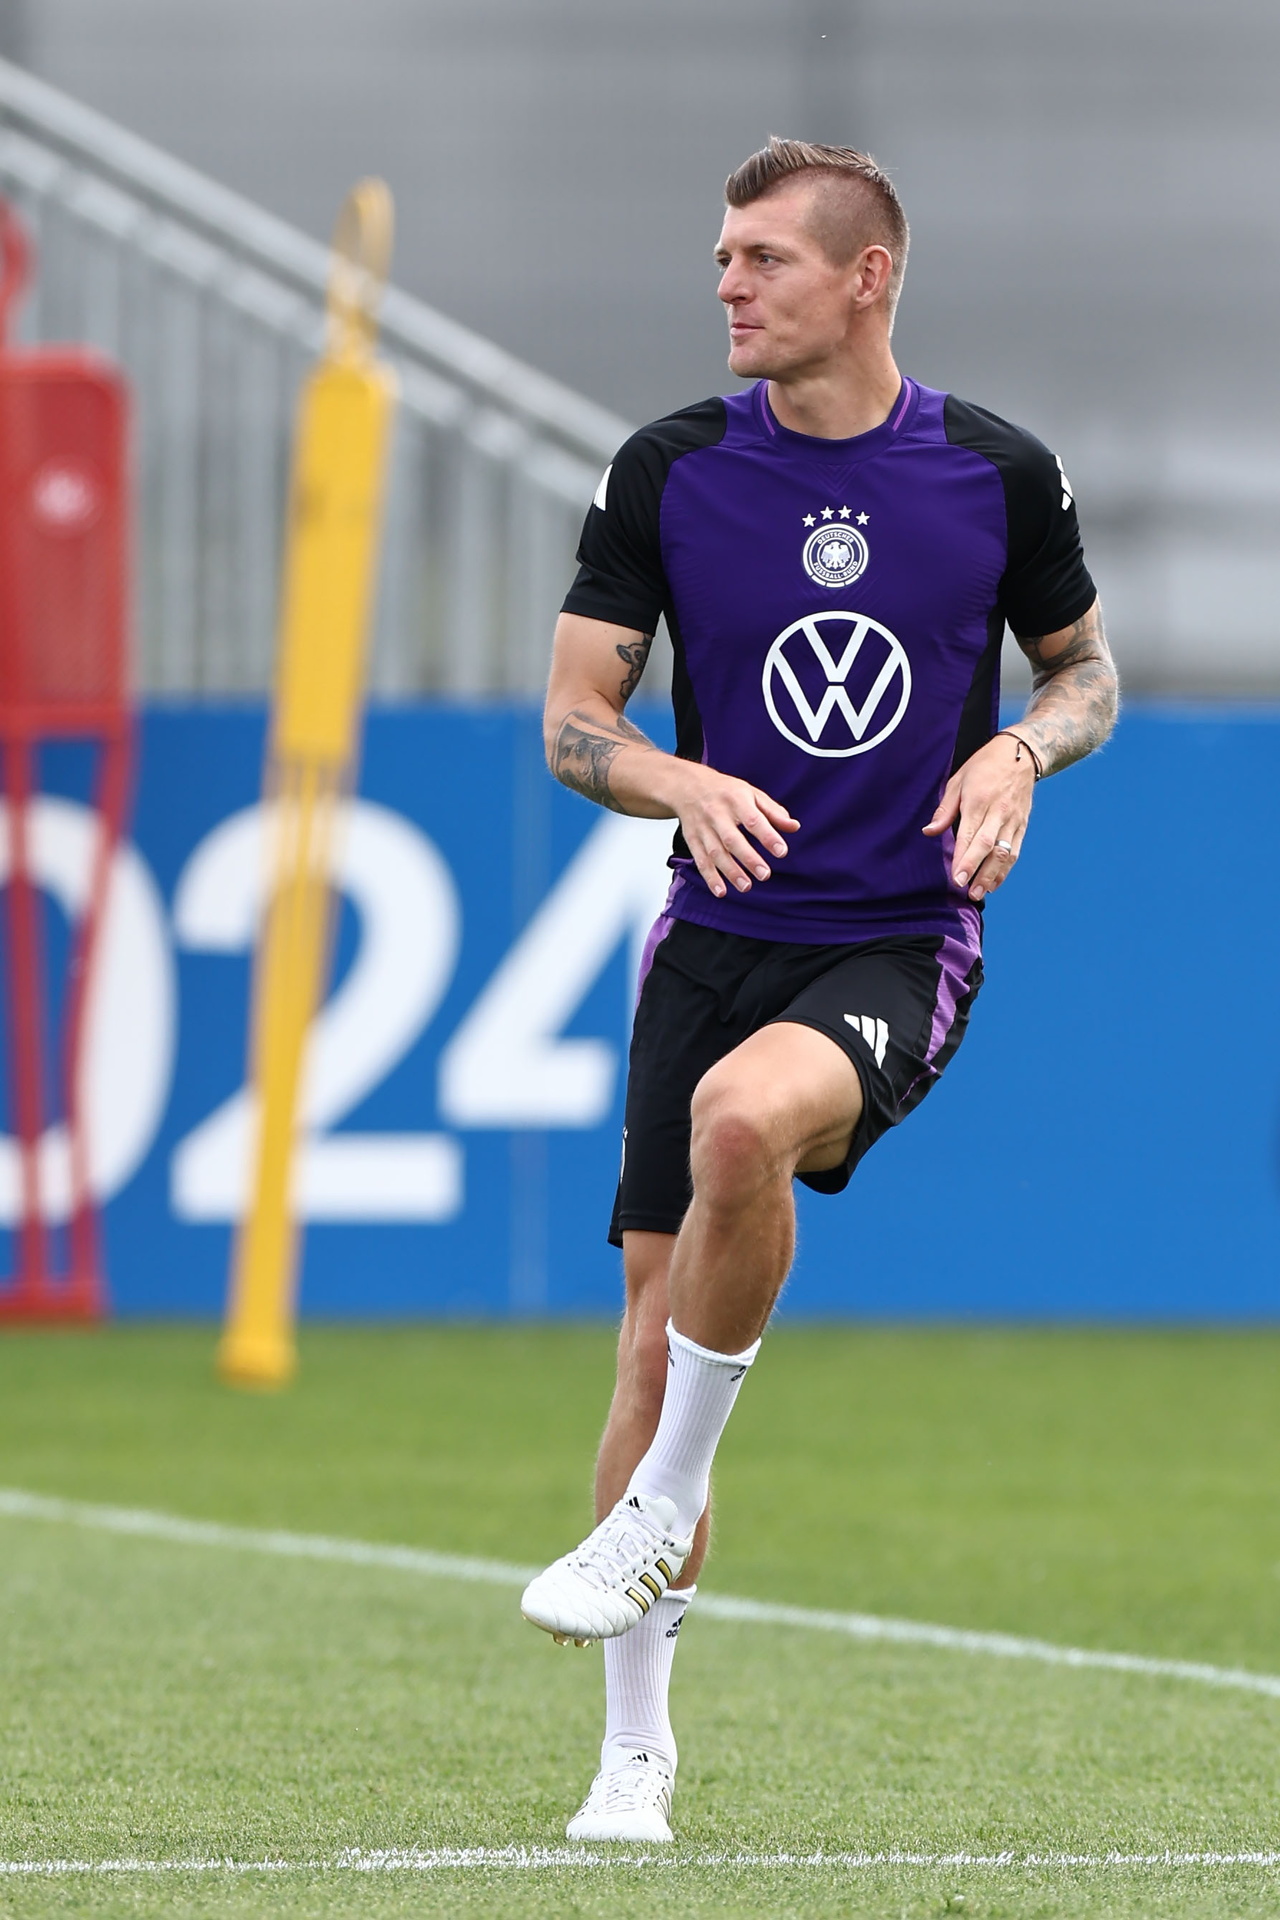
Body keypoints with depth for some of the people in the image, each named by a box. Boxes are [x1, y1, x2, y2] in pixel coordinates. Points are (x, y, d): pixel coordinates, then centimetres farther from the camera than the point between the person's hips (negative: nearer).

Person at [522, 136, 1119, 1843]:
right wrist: (681, 784, -16)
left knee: (744, 1113, -36)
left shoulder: (998, 473, 0)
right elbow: (573, 718, 5)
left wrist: (1020, 750, -7)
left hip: (896, 950, -3)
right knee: (658, 1324, 0)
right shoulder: (670, 473, 2)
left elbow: (1086, 665, 15)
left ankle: (662, 1507, -17)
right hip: (719, 934, 3)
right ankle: (639, 1746, 14)